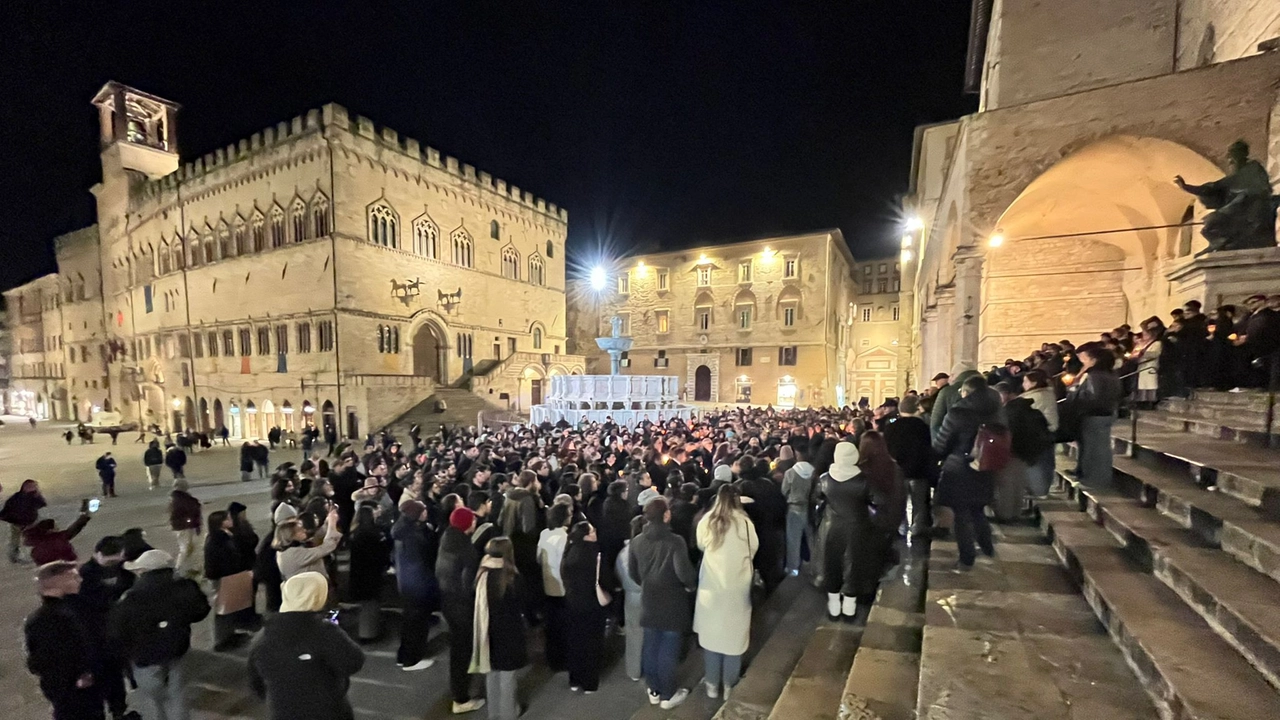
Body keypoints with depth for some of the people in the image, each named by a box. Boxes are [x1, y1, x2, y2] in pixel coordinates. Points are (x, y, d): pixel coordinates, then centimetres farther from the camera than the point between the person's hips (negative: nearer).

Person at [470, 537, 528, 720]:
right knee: (507, 675, 12)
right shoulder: (515, 578, -20)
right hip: (509, 632, -4)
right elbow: (522, 606, -8)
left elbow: (477, 606, -1)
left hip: (488, 630, 4)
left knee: (491, 673, 21)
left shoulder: (482, 575, -10)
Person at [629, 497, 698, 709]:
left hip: (649, 603, 5)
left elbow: (632, 572, 5)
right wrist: (692, 585, -8)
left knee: (651, 648, 19)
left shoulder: (637, 541, -6)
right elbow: (683, 571, -29)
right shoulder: (675, 541, -23)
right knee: (669, 650, 11)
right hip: (672, 604, -5)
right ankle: (668, 695, 27)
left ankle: (654, 691, 35)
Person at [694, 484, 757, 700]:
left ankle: (712, 685, 27)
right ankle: (729, 686, 25)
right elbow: (753, 549, 2)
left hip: (711, 585, 2)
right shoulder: (745, 523, -14)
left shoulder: (706, 522, -9)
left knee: (711, 633, 13)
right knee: (733, 635, 12)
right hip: (737, 587, -1)